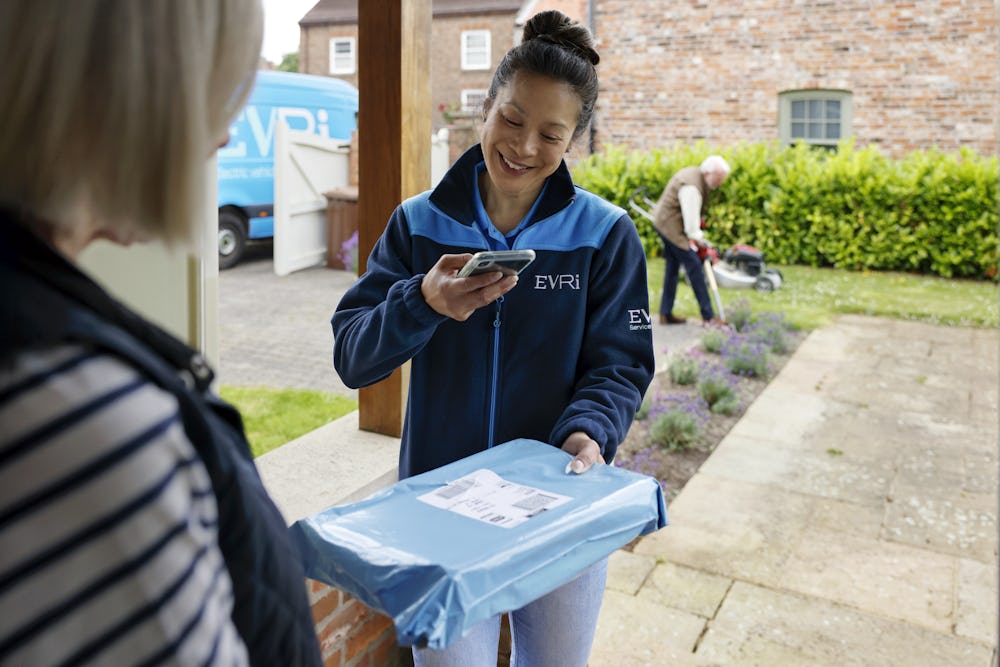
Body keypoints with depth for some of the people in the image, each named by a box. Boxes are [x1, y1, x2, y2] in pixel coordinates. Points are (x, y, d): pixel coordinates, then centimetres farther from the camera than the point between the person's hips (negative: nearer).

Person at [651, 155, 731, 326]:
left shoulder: (695, 174, 8)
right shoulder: (691, 186, -25)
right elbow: (691, 215, -23)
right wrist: (697, 237, -10)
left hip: (663, 221, 11)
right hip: (671, 224, -11)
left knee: (673, 266, 15)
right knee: (693, 265, -8)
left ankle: (665, 314, 21)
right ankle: (708, 316, -5)